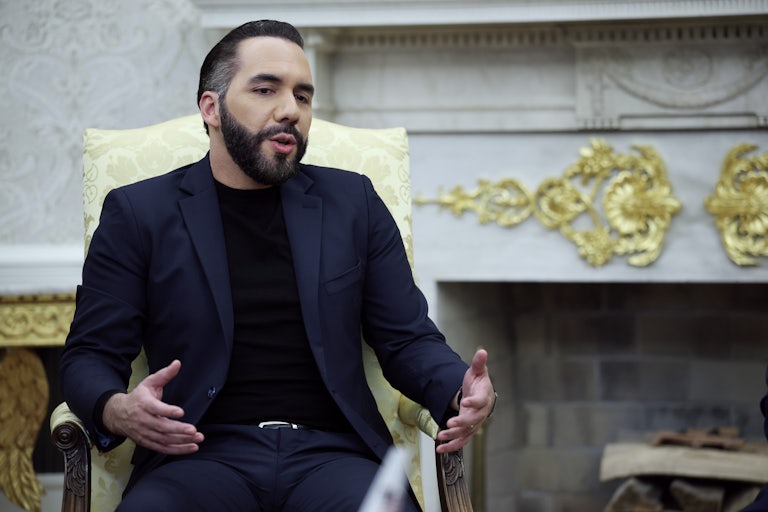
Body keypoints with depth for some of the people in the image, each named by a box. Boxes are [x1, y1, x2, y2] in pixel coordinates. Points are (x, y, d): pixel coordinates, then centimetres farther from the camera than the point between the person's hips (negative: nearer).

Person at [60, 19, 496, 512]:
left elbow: (409, 339, 15)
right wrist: (117, 410, -17)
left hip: (331, 452, 2)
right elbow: (90, 356, 8)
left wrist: (462, 393, -8)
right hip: (199, 453, -1)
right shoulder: (138, 213, 10)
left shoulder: (352, 201, 16)